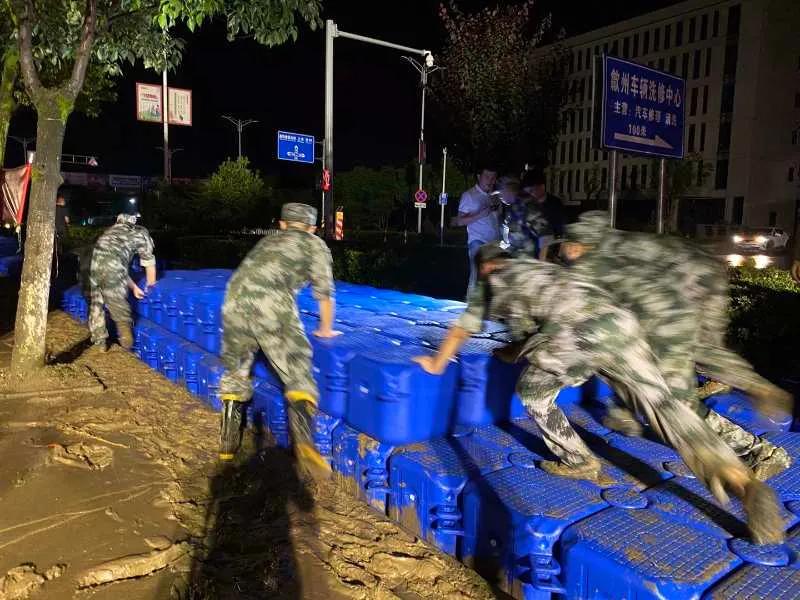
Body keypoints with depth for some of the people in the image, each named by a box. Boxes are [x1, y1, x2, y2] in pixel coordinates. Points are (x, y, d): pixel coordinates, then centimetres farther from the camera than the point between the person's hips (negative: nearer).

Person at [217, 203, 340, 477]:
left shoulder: (268, 240, 36)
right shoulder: (315, 244, 22)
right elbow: (324, 292, 21)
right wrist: (326, 329, 35)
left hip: (234, 301, 5)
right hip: (271, 305, -5)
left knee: (235, 372, 20)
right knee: (298, 375, -4)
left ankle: (228, 442, 23)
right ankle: (303, 441, -25)